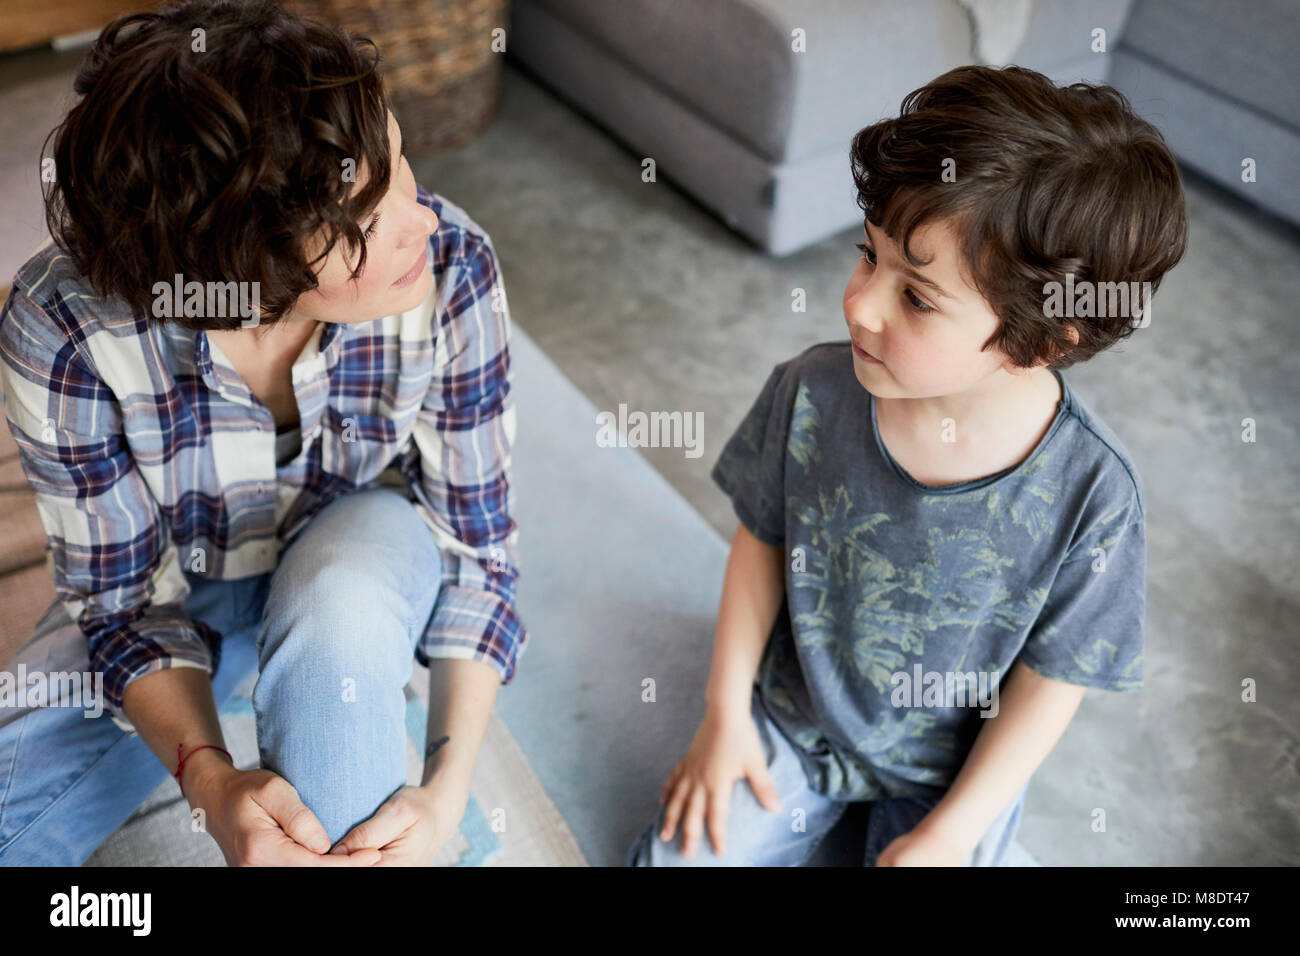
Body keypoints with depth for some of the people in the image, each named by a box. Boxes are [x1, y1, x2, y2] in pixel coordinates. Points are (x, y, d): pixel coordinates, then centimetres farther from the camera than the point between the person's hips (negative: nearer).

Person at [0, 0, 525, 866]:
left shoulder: (452, 269, -30)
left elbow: (479, 550, -18)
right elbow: (123, 595, -16)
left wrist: (447, 788, -30)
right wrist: (208, 777, -34)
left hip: (364, 553, 0)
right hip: (180, 589, 1)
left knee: (337, 610, -37)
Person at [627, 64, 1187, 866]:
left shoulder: (1091, 492, -27)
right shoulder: (811, 394, -22)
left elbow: (1049, 685, -13)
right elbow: (763, 542, -4)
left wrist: (948, 836, -12)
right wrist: (727, 712, -2)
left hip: (955, 765, -1)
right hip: (793, 716, 2)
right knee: (676, 853, -3)